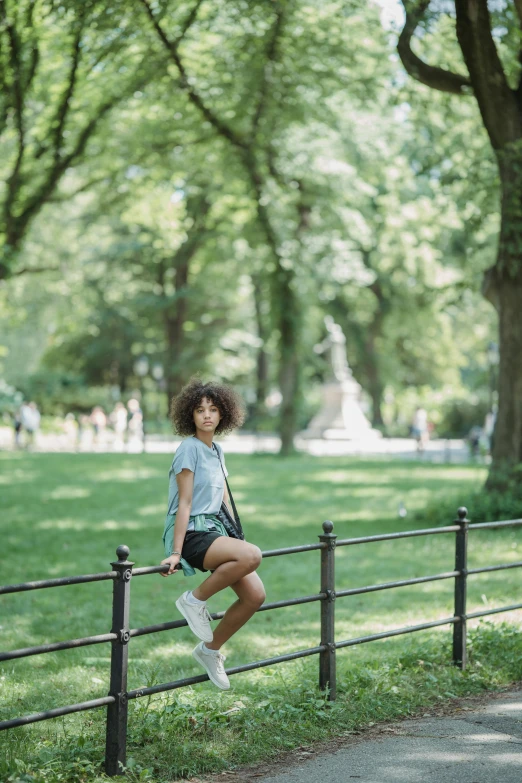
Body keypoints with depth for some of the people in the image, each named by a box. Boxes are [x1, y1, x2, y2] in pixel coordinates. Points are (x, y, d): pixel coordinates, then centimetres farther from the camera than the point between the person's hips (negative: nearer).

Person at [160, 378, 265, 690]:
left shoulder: (217, 452, 14)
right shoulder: (190, 448, -10)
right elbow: (184, 503, -14)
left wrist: (233, 540, 23)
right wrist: (175, 553, -16)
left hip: (214, 531, 8)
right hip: (192, 534, -8)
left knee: (256, 595, -4)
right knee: (251, 555, -32)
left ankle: (211, 650, 14)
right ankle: (195, 600, -13)